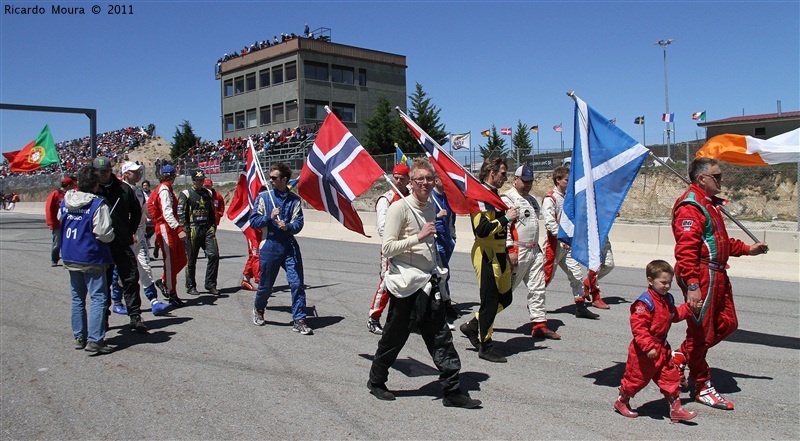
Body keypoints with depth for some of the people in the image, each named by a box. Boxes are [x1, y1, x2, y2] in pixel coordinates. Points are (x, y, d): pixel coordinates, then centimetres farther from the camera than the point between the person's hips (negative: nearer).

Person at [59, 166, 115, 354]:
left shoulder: (65, 201, 3)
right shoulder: (98, 204, -17)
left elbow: (60, 221, 17)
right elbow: (104, 234, -20)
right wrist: (112, 235, 0)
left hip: (70, 258, 7)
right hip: (91, 260, -7)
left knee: (77, 298, 16)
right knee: (98, 298, -2)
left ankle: (79, 337, 23)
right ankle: (95, 340, -7)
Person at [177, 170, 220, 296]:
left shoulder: (207, 193, 16)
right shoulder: (185, 194, -1)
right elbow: (180, 213, -6)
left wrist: (213, 226, 12)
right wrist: (186, 229, -13)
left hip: (208, 229, 5)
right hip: (193, 230, -4)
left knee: (214, 255, -6)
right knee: (191, 260, 3)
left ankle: (210, 285, 4)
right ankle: (190, 287, 15)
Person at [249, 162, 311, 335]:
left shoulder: (294, 200, 3)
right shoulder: (264, 196, 2)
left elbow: (298, 223, -4)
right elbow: (253, 221, 0)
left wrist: (287, 226, -25)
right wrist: (269, 217, -16)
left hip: (289, 246, 0)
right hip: (270, 245, 0)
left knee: (297, 283, -7)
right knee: (266, 284, 12)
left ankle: (299, 321, 2)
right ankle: (258, 309, 41)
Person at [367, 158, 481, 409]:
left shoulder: (431, 208, 12)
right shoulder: (399, 208, -11)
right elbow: (387, 248, -17)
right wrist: (419, 237, -23)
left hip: (428, 282, 7)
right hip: (405, 284, -7)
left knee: (440, 336, 4)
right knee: (395, 337, 7)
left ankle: (452, 390, 8)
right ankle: (376, 382, 28)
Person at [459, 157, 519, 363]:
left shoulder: (494, 195, 15)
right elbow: (482, 230, -25)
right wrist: (506, 218, -22)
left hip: (498, 255, 10)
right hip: (486, 256, -10)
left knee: (505, 298, 14)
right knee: (490, 301, -2)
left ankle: (472, 326, 27)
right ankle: (485, 346, 11)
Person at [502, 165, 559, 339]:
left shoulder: (532, 200, 20)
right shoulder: (508, 199, -9)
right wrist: (510, 249, -22)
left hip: (534, 250, 9)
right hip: (517, 251, -8)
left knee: (537, 288, 6)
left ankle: (540, 325, 10)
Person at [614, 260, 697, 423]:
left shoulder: (668, 299, 7)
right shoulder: (645, 302, -22)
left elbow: (674, 315, 25)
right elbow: (638, 327, -26)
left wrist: (688, 308, 12)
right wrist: (648, 347, -29)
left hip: (662, 348, 8)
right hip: (643, 351, -8)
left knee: (670, 376, 9)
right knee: (636, 377, 7)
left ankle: (675, 409, 19)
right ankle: (621, 402, 27)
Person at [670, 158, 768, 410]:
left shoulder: (710, 204, 19)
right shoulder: (690, 207, -16)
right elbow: (686, 250, -25)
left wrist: (747, 249, 26)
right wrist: (692, 286, -30)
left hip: (717, 275, 11)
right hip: (702, 276, -11)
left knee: (727, 324, 16)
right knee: (701, 331, 0)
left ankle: (679, 358, 25)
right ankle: (702, 388, 14)